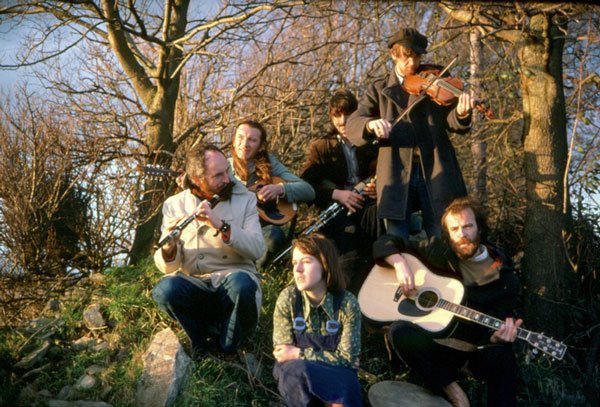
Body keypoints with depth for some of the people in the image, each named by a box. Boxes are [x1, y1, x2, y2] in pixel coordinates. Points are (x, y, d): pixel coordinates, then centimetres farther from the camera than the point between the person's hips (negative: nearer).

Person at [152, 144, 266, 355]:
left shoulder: (245, 198, 3)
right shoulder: (174, 205, 4)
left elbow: (257, 249, -11)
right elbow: (167, 267, -1)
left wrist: (220, 225, -24)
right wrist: (169, 246, -25)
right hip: (193, 283, 1)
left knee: (241, 283, -36)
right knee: (164, 290, -31)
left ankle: (229, 348, -6)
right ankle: (203, 339, -3)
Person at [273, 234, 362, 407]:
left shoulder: (347, 303, -12)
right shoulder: (288, 298, -11)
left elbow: (346, 357, -10)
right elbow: (282, 352, -9)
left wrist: (300, 354, -16)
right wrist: (329, 358, -17)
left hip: (336, 376, -2)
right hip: (296, 374, 2)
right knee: (298, 370, -34)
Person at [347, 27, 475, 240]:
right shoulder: (379, 89, 10)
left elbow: (453, 123, -1)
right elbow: (352, 125, -1)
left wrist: (461, 114, -25)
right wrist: (371, 124, -24)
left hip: (435, 173, 0)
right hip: (396, 176, 1)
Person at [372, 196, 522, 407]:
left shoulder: (504, 276, -1)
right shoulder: (438, 251, 1)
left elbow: (501, 325, -4)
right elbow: (385, 243, 6)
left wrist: (498, 336, -29)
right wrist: (400, 264, -15)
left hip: (478, 350, -2)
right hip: (437, 345, 3)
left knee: (501, 356, -38)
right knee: (399, 331, -30)